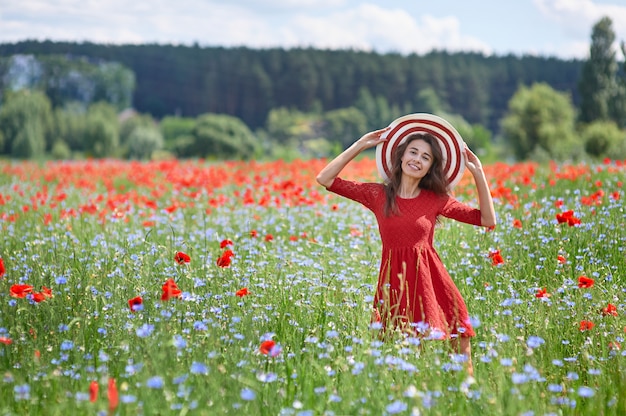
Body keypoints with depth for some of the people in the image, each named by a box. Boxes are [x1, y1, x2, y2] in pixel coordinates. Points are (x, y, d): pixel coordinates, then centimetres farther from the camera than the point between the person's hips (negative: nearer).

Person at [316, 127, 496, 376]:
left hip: (430, 279, 1)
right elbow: (325, 179, 2)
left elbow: (488, 220, 6)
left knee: (460, 346, -4)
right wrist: (361, 145, 2)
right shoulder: (378, 194, 4)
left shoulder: (436, 200, 5)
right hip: (395, 283, 0)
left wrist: (478, 173, 1)